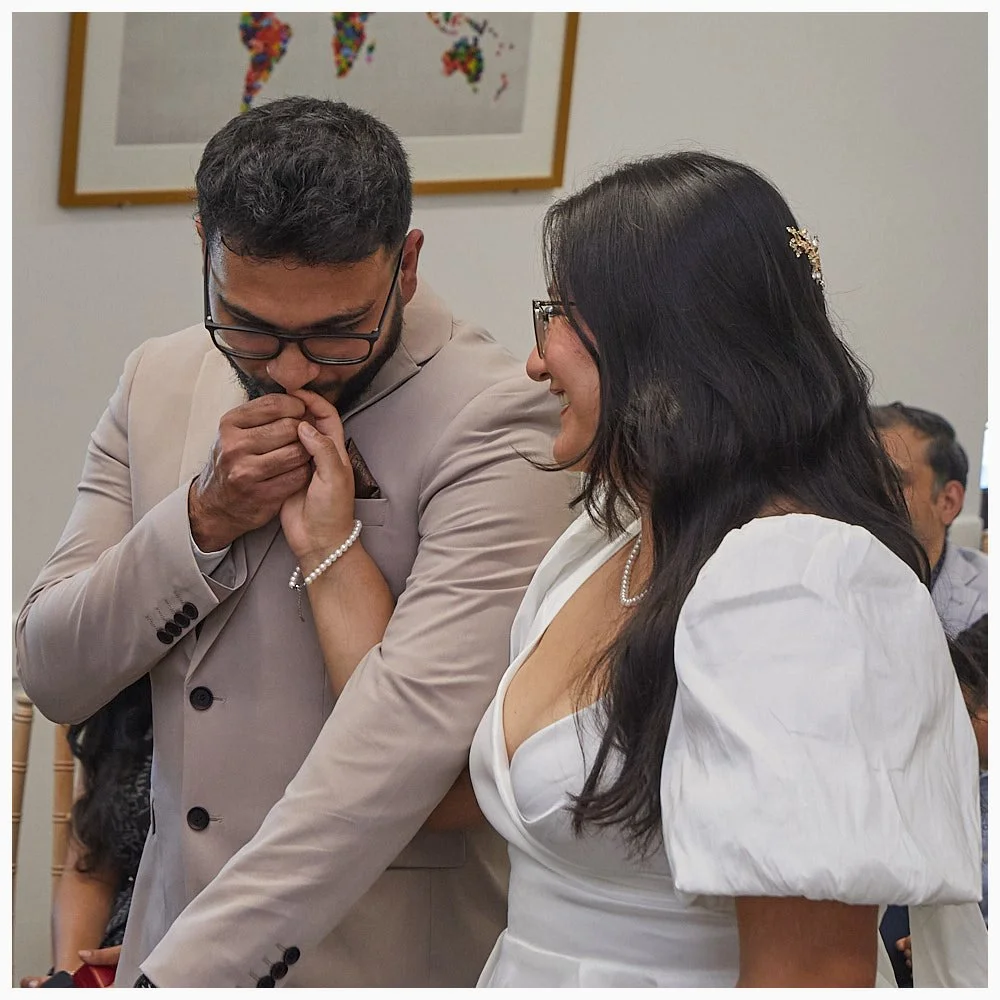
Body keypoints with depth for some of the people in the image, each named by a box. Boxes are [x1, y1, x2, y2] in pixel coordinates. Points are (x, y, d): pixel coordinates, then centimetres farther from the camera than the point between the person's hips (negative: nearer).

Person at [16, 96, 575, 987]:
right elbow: (52, 674, 0)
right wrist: (201, 520, -15)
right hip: (174, 929, 5)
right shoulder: (160, 381, 2)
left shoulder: (496, 421, -18)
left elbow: (418, 730, -28)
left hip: (384, 952, -5)